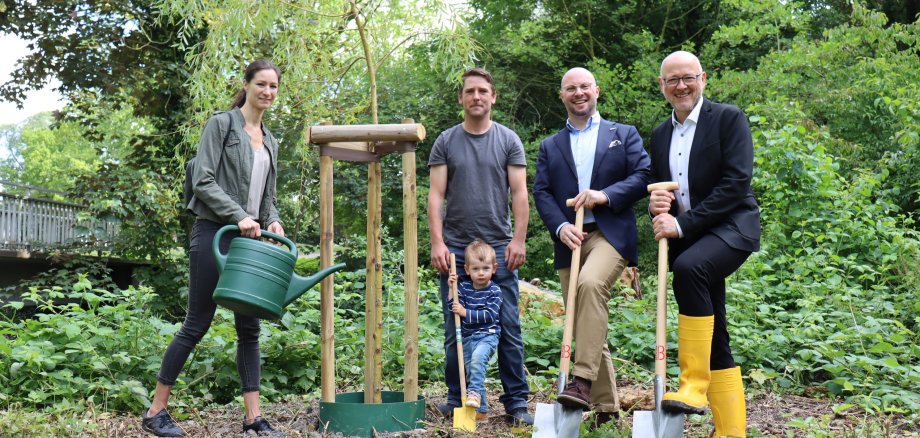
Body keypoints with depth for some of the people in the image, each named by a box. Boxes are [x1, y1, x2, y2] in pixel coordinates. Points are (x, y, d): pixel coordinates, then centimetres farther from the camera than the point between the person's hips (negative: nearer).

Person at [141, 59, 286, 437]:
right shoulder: (221, 124, -3)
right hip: (214, 234, -6)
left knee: (249, 328, 4)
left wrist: (272, 221, -1)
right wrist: (239, 215, -19)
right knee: (197, 323, -4)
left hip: (249, 239, 7)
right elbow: (203, 181, -11)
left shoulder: (270, 142, 17)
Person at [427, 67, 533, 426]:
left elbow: (519, 194, 2)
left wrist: (518, 240, -8)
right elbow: (435, 195, 3)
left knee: (508, 328, -2)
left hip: (498, 248, -1)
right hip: (455, 248, 1)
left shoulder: (508, 141, 7)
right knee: (455, 330, 6)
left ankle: (516, 402, 4)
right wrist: (437, 242, -7)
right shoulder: (446, 142, 8)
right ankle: (456, 399, 17)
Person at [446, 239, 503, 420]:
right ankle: (481, 408, 16)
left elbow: (489, 315, -16)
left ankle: (475, 392, -30)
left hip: (487, 335, -5)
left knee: (477, 358, -33)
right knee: (471, 371, 7)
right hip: (468, 337, 5)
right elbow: (454, 308, -2)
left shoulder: (494, 291, -7)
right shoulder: (464, 287, 5)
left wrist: (466, 313, -20)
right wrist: (452, 289, -13)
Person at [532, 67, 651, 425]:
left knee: (591, 283, -34)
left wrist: (606, 195, -14)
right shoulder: (550, 146, 19)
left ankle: (582, 381, -35)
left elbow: (644, 176, 1)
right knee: (584, 324, 3)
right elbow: (541, 193, 7)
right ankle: (605, 404, 13)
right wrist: (561, 227, -11)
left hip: (611, 233, -4)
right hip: (570, 238, 4)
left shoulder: (623, 134, 13)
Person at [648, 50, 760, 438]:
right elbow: (659, 188, 22)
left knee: (689, 268, -36)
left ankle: (694, 385, -32)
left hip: (730, 228, -6)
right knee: (713, 338, 6)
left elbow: (736, 182, -14)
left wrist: (683, 223, -20)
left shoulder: (728, 118, -4)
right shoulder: (660, 134, 15)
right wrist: (657, 204, -4)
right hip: (686, 241, 7)